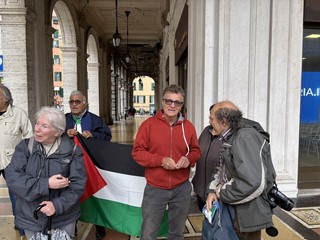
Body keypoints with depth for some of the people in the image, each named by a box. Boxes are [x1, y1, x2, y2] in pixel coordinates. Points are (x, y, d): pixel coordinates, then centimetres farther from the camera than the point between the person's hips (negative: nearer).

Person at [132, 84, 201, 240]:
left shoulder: (188, 126, -1)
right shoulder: (149, 124, -9)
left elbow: (196, 151, 9)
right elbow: (137, 152, -8)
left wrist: (189, 159, -13)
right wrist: (161, 160, -21)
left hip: (182, 188, 3)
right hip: (155, 188, -2)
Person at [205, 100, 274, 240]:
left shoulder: (244, 138, -25)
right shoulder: (229, 139, 6)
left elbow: (252, 183, -33)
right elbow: (223, 169, 10)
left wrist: (221, 193, -19)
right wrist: (212, 190, -8)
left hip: (248, 213, -9)